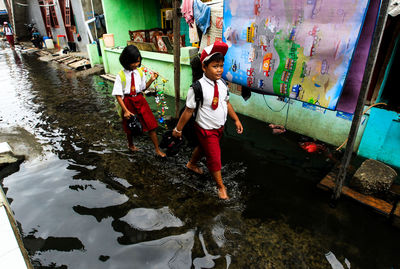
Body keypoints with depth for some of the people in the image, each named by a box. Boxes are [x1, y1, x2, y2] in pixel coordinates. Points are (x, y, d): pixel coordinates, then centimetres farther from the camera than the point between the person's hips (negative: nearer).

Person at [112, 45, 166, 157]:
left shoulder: (140, 72, -3)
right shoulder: (121, 75, -14)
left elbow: (143, 88, 8)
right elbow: (118, 95, -12)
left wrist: (151, 80, -7)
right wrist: (125, 110, -17)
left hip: (140, 100, 2)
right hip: (128, 102, -2)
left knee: (151, 125, 0)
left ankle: (157, 150, 12)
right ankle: (131, 145, 47)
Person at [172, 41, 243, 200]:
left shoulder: (222, 84, -4)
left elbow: (227, 103, 10)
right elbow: (188, 111, -18)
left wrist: (236, 120, 8)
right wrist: (178, 129, -9)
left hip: (219, 128, 7)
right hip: (206, 130, -7)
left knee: (203, 148, 29)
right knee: (214, 158, 6)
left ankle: (191, 164, 60)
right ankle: (220, 186, 29)